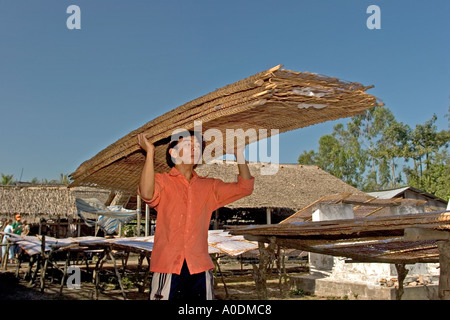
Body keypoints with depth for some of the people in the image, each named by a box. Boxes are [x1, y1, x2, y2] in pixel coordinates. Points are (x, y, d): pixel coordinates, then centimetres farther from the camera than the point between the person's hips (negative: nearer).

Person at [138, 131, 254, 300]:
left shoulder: (208, 186, 15)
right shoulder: (162, 181, 3)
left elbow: (244, 187, 11)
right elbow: (147, 193, -20)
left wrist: (239, 155, 2)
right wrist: (150, 152, -19)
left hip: (200, 267, 4)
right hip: (168, 266, -3)